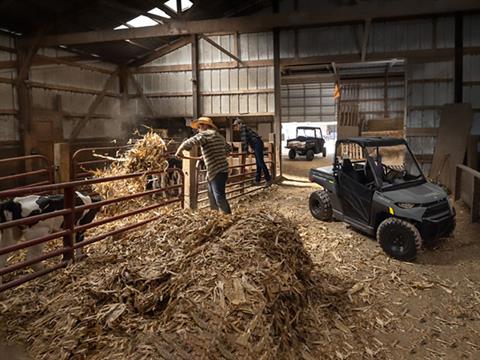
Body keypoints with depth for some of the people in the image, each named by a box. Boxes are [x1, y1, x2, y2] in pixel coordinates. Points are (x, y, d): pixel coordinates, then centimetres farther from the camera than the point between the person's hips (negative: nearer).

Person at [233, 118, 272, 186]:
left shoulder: (242, 127, -3)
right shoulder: (244, 128, 25)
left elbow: (244, 139, -11)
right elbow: (246, 140, 31)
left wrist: (244, 150, -11)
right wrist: (246, 150, 32)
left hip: (257, 144, -10)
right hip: (257, 145, 10)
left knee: (260, 162, -13)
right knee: (258, 163, 9)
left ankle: (268, 179, -14)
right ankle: (257, 180, 14)